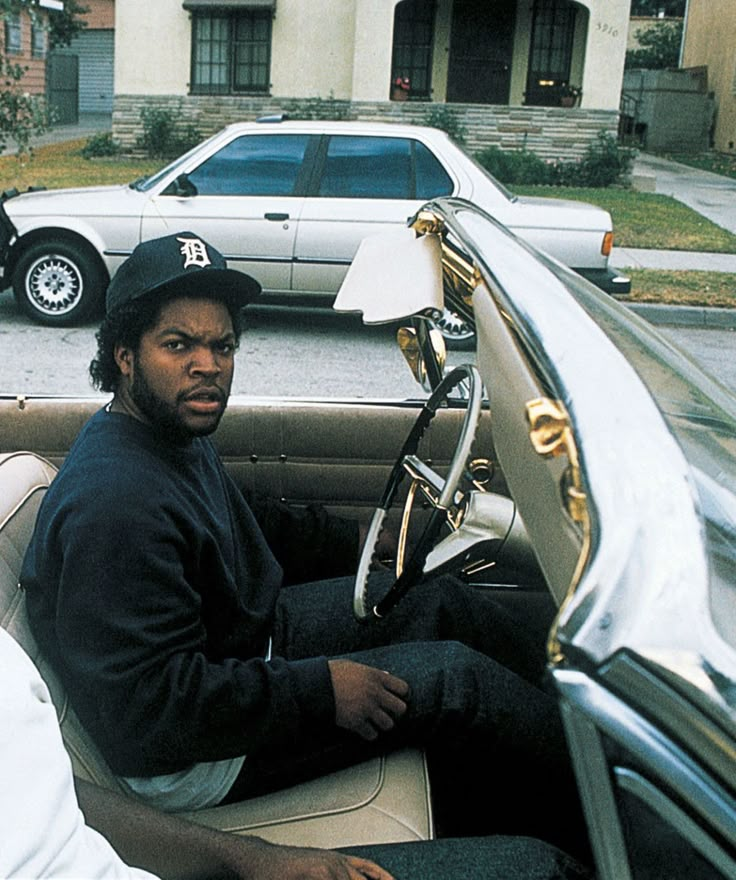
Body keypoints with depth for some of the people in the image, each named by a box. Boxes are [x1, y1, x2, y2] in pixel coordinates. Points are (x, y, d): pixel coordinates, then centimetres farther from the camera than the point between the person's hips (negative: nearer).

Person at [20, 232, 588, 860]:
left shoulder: (176, 432, 1)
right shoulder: (113, 506, -32)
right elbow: (146, 712, -32)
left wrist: (351, 543, 13)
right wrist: (319, 689, -27)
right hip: (185, 759, -10)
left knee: (443, 599, 6)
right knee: (453, 674, -13)